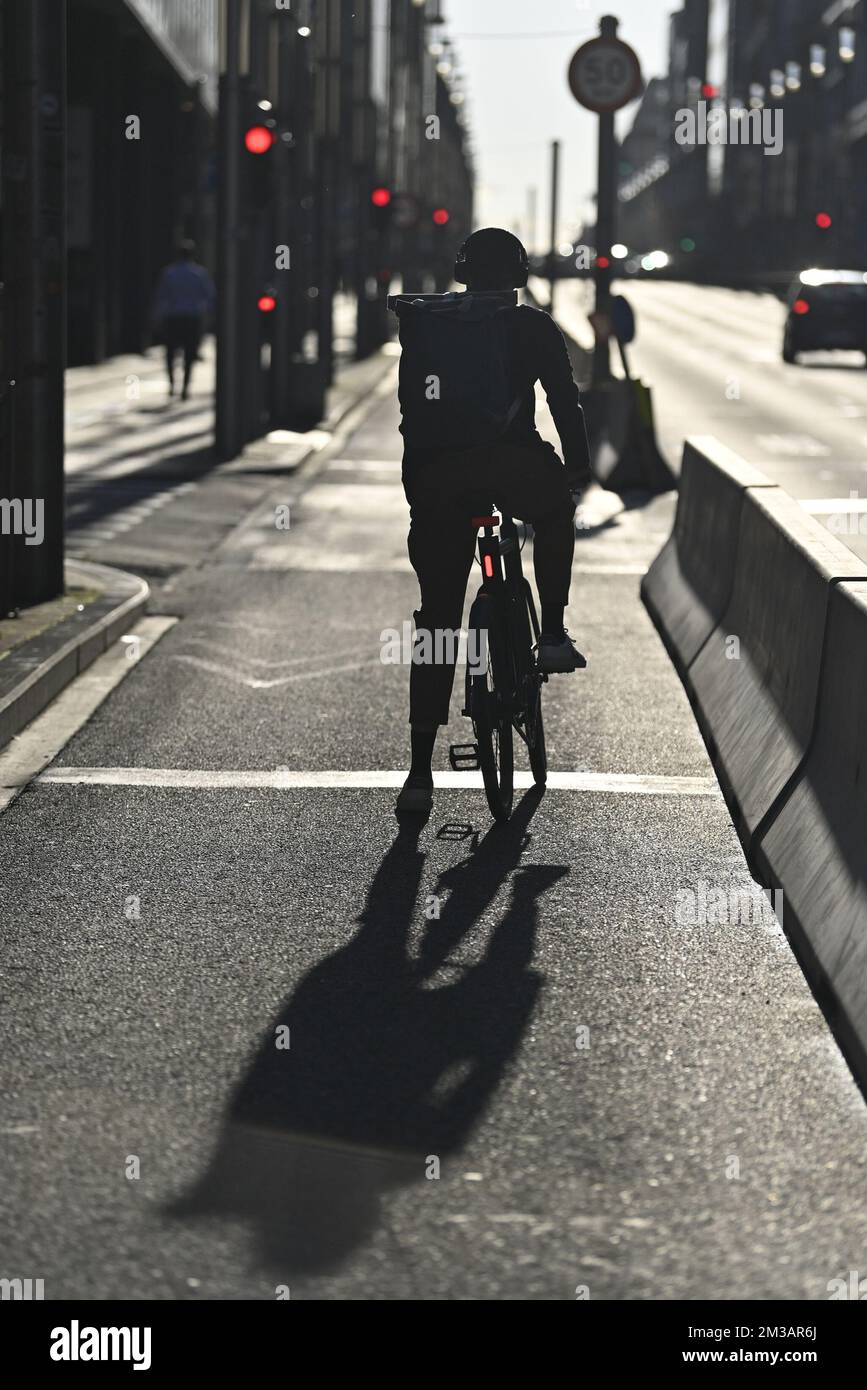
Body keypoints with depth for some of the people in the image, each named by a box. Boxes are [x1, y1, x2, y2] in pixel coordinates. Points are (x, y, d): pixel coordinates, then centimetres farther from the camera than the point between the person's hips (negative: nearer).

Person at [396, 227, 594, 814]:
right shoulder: (535, 328, 11)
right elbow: (566, 403, 9)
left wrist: (417, 494, 26)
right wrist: (579, 469, 21)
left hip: (441, 479, 2)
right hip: (516, 467, -2)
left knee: (437, 623, 7)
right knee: (555, 512, 36)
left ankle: (421, 771, 3)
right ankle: (553, 635, 23)